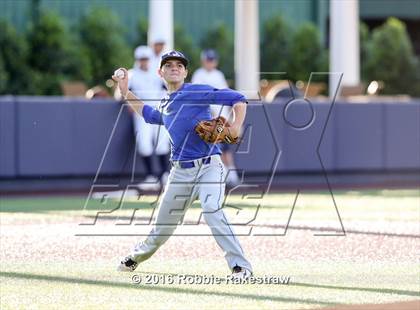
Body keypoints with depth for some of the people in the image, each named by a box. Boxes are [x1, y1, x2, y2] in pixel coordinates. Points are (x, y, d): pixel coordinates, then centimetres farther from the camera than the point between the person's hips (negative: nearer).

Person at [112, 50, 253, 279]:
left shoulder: (197, 92, -6)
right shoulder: (165, 105, 15)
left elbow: (237, 99, -11)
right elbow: (149, 115, 39)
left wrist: (236, 127, -26)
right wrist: (125, 92, 32)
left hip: (208, 167, -6)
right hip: (180, 172, 6)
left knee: (212, 212, -27)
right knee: (163, 223, 16)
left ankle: (241, 266, -24)